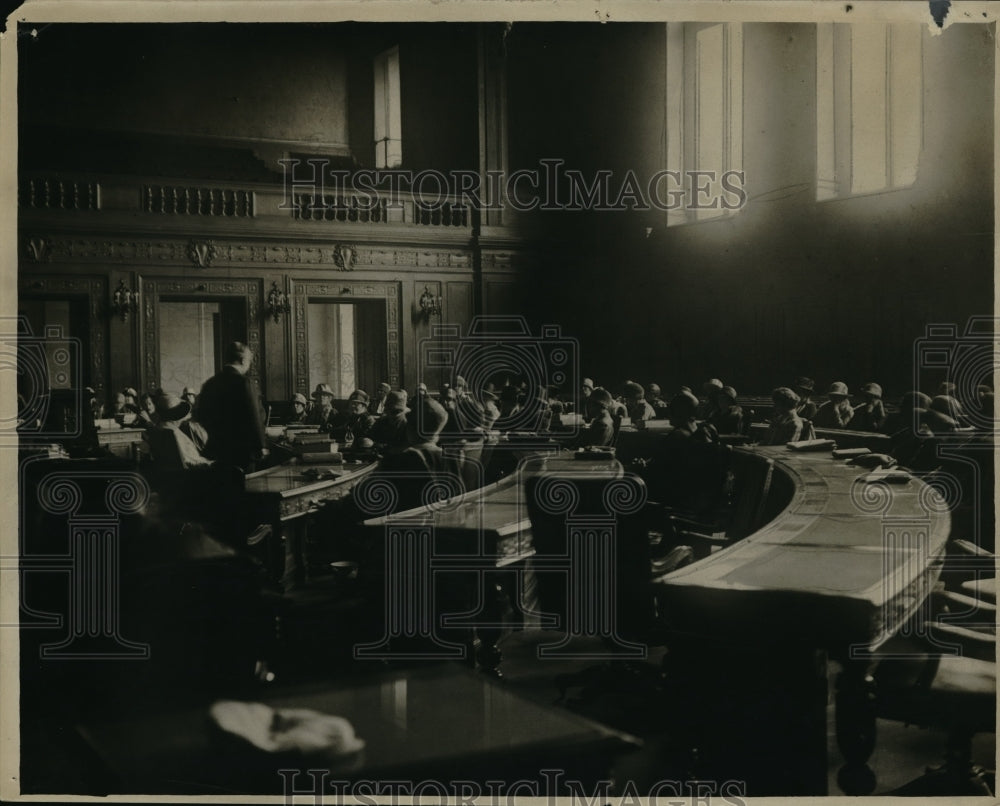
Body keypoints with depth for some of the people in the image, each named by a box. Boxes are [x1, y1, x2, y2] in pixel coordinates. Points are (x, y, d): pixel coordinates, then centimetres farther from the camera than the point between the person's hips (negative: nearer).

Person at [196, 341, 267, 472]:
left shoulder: (209, 383, 8)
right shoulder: (242, 382, -13)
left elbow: (202, 416, 15)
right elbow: (254, 417, -14)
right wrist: (261, 446, -7)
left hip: (215, 449, 7)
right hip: (240, 451, -7)